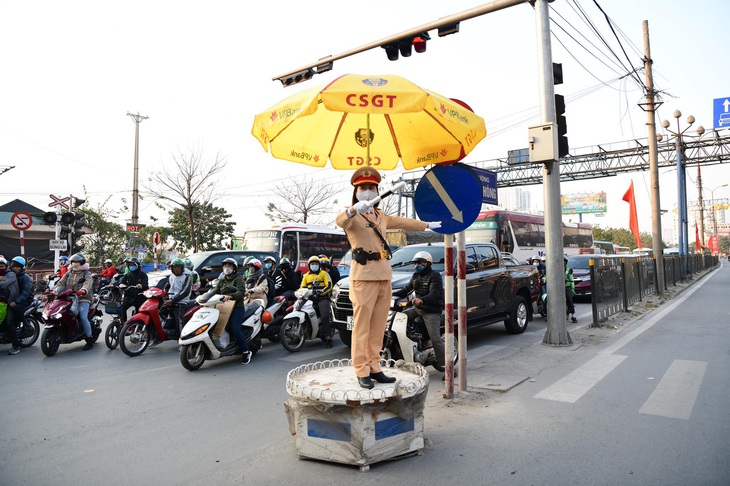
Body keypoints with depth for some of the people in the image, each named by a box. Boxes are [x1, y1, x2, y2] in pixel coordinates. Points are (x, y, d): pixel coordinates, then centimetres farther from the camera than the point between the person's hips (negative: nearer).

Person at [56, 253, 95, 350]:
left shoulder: (86, 274, 3)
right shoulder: (68, 273, 19)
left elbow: (88, 283, -17)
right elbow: (61, 283, 8)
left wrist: (83, 290, -40)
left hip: (83, 299, -6)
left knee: (83, 317, -21)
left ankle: (89, 340, -12)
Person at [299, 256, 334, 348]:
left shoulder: (324, 274, 10)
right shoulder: (306, 276, 24)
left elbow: (329, 286, -1)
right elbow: (302, 287, 23)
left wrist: (321, 292, -17)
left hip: (322, 298, -4)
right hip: (310, 299, 5)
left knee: (325, 316, -22)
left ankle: (328, 337, -22)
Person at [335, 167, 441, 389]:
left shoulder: (380, 216, 22)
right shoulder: (353, 215, -3)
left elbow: (402, 222, 35)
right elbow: (341, 221, -26)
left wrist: (427, 225, 44)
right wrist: (352, 210, -49)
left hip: (384, 274, 7)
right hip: (364, 273, -7)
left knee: (378, 326, 8)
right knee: (362, 325, -5)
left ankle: (374, 368, 15)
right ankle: (362, 371, 0)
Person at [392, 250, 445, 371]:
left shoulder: (434, 276, -9)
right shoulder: (416, 276, 16)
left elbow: (434, 294, -23)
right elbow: (406, 289, 13)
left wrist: (422, 300, -43)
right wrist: (392, 294, -3)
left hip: (432, 312, -8)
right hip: (417, 308, 8)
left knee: (435, 339, -18)